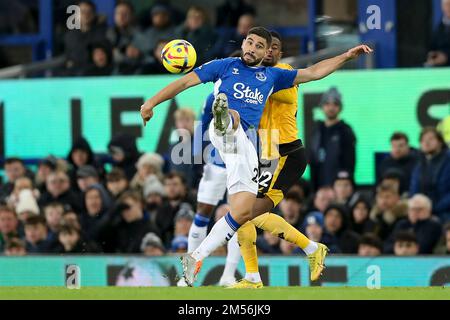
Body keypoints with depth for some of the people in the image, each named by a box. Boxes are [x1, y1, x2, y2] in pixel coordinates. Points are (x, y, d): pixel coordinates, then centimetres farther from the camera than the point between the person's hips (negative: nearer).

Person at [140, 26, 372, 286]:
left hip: (247, 144, 4)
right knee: (233, 116, -41)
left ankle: (195, 259, -2)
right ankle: (221, 119, -80)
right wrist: (152, 103, 10)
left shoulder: (271, 76, 28)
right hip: (225, 134, -4)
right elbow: (185, 82, 17)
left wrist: (347, 56, 27)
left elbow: (314, 72, 32)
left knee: (243, 211, -7)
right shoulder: (225, 66, 19)